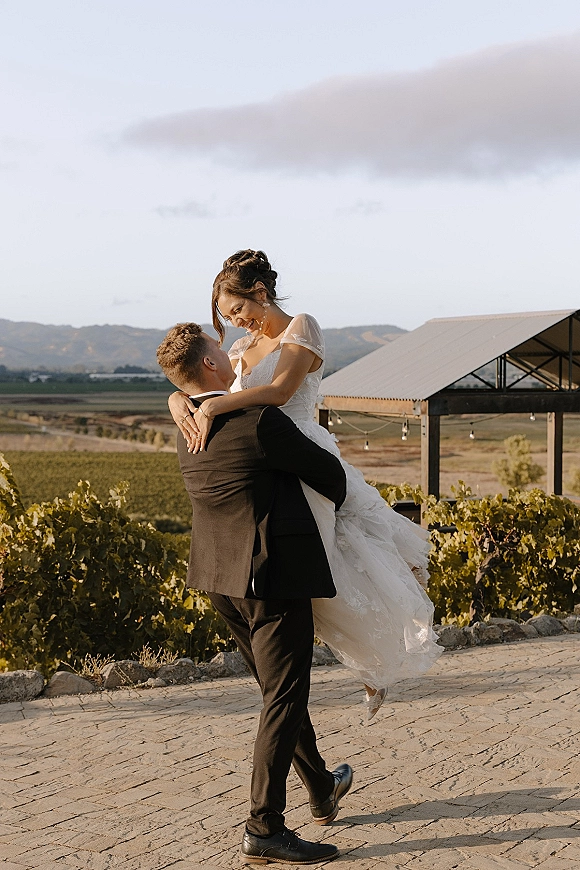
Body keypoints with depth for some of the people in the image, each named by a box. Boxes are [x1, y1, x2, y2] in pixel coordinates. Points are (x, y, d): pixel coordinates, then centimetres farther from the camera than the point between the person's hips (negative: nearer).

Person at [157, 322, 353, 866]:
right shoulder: (258, 422, -20)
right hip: (273, 576, -9)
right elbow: (325, 469, -7)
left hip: (222, 577, 9)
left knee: (279, 691, 21)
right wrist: (340, 501, 13)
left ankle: (322, 791, 39)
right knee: (284, 699, -1)